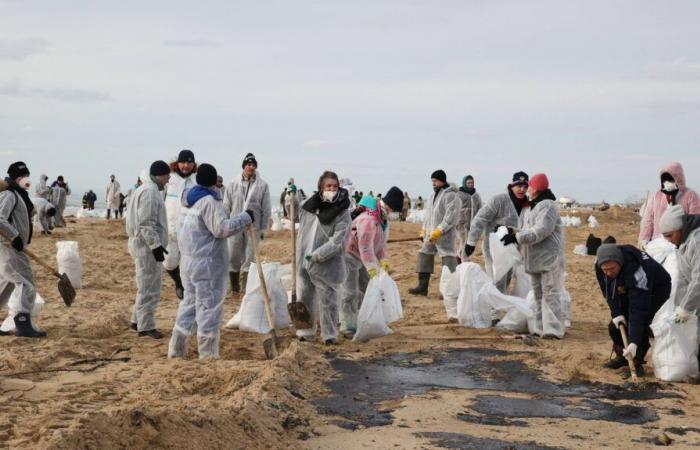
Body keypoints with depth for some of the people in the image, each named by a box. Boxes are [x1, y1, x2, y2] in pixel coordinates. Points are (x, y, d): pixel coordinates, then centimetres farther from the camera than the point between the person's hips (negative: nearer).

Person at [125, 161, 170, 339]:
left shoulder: (144, 189, 17)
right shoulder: (150, 192, -17)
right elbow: (146, 223, -23)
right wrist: (156, 245, -24)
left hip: (144, 245, 11)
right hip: (148, 245, -11)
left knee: (147, 286, 20)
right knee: (149, 287, -4)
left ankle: (137, 320, 28)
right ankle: (146, 326, 1)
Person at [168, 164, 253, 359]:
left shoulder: (189, 200, 11)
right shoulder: (209, 202, -17)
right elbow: (222, 228, -21)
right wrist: (245, 218, -14)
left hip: (188, 260, 9)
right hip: (207, 263, -9)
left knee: (189, 302, 17)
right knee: (209, 306, -1)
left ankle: (176, 349, 20)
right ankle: (208, 354, 5)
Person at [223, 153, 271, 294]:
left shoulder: (262, 185, -1)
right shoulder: (233, 183, 1)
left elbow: (266, 209, 3)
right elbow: (226, 206, 6)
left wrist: (263, 228, 1)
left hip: (253, 226, -1)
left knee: (250, 257, 1)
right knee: (233, 256, 5)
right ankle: (234, 285, 20)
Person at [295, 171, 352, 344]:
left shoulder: (342, 213, -11)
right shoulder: (310, 204, 5)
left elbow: (337, 242, -18)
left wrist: (316, 255, -24)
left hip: (327, 265, -5)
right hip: (304, 263, 5)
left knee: (328, 301, 0)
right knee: (305, 299, 14)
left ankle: (329, 334, 15)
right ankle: (306, 332, 27)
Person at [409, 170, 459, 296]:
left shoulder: (450, 195, -13)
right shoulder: (434, 195, 17)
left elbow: (451, 217, -20)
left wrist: (439, 231, -22)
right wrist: (424, 230, 16)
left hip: (445, 235, -9)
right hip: (431, 234, 9)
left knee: (448, 260, -7)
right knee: (424, 256, 11)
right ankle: (422, 287, 19)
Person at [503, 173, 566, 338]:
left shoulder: (547, 206, -15)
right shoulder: (532, 208, 17)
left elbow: (540, 231, -25)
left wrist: (517, 237, -25)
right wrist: (514, 233, 8)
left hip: (549, 259, -10)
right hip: (535, 260, 10)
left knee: (550, 295, -10)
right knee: (538, 294, 13)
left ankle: (554, 329, -9)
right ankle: (540, 327, 20)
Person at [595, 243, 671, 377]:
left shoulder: (636, 272, -44)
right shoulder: (600, 262, -26)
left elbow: (638, 310, -44)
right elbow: (608, 291, -9)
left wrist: (634, 342, -46)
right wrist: (616, 313, -18)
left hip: (657, 289, -6)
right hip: (627, 289, 6)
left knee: (641, 322, -23)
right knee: (615, 324, -3)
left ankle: (637, 362, -6)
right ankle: (621, 357, 19)